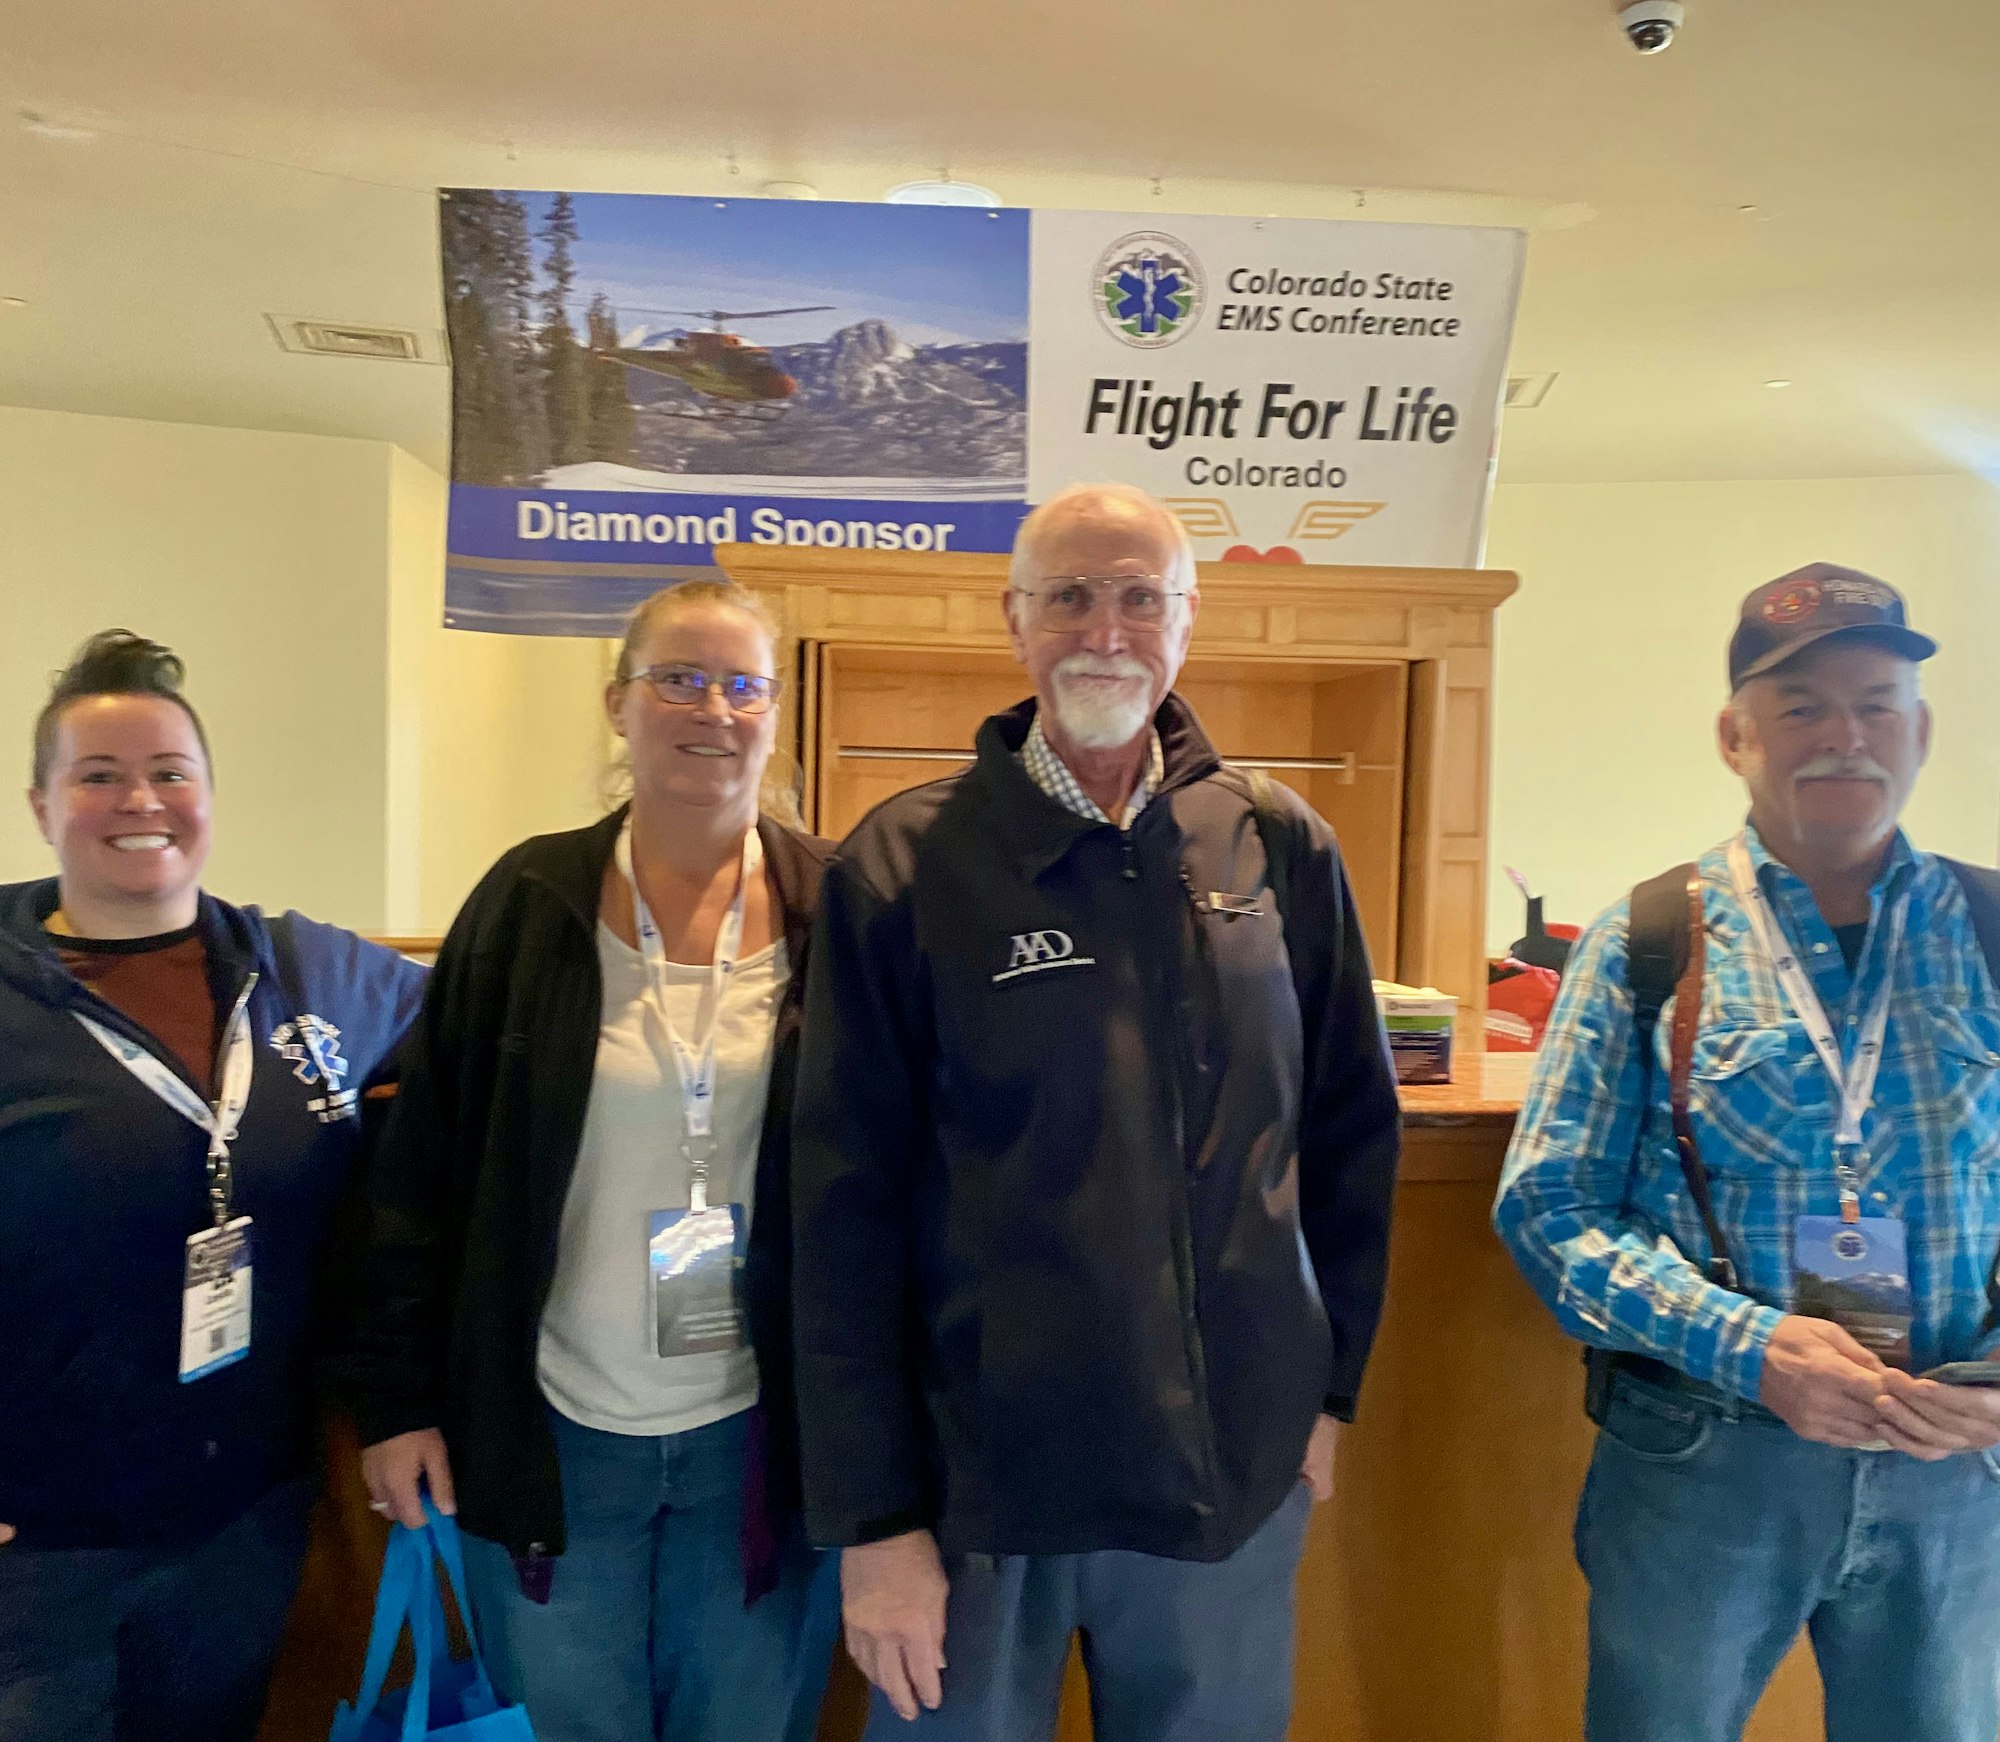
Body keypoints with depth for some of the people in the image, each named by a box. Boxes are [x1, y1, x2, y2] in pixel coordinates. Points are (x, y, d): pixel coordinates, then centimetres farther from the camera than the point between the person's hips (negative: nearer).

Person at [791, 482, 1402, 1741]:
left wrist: (1329, 1386, 7)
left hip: (1234, 1474, 3)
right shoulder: (904, 868, -9)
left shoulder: (1283, 852, -1)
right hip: (975, 1481, -2)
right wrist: (872, 1515, -8)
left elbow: (1352, 1133, 6)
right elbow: (847, 1205, -8)